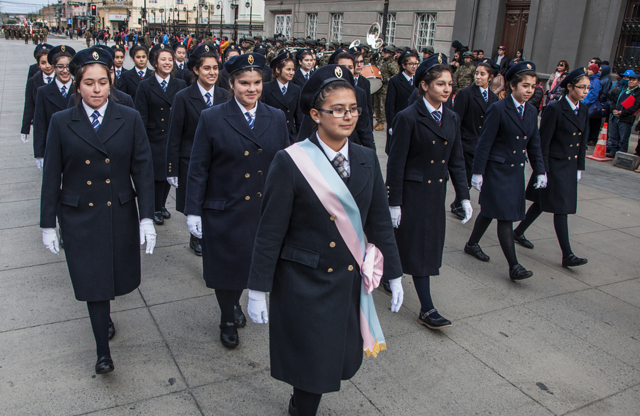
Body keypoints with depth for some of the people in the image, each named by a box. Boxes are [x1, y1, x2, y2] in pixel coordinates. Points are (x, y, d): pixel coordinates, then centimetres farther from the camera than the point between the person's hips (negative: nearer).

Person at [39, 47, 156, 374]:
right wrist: (48, 224, 0)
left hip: (121, 213, 1)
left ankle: (103, 316, 48)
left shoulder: (130, 119, -2)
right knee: (92, 282, 2)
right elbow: (52, 176, 1)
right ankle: (103, 351, 17)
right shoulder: (62, 122, -2)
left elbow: (142, 169, -3)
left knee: (117, 276, 15)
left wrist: (147, 217, -9)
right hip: (79, 217, -1)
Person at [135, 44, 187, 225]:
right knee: (156, 175, 1)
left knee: (169, 175, 10)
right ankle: (156, 209, 18)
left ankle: (161, 205, 30)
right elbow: (141, 118, -4)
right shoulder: (145, 86, -1)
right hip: (154, 140, -3)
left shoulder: (180, 85, 6)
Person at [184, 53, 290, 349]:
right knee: (226, 267, 12)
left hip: (265, 211, 3)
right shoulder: (212, 119, -7)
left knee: (251, 265, 17)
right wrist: (193, 211, -7)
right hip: (224, 213, -2)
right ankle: (227, 319, 36)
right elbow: (198, 169, -6)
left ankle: (236, 303, 47)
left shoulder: (276, 119, 2)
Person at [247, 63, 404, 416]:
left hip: (351, 282, 5)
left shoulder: (367, 160, 1)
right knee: (310, 363, 8)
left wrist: (394, 276, 9)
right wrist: (257, 291, -9)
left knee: (340, 360, 16)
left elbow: (380, 222, 7)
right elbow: (270, 232, -11)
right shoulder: (290, 162, -13)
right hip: (304, 284, -4)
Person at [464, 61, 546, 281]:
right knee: (505, 217, -7)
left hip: (516, 172, 7)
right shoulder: (498, 109, -12)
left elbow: (534, 145, 14)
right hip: (497, 170, -7)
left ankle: (472, 244, 36)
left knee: (490, 211, 18)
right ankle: (514, 266, -4)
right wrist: (477, 172, -14)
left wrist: (540, 171, 8)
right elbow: (484, 143, -12)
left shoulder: (532, 112, 8)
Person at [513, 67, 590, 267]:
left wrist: (579, 167, 13)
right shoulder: (554, 109, -15)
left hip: (570, 166, 7)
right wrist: (542, 170, -16)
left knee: (543, 202, 16)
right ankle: (567, 255, -1)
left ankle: (519, 232, 34)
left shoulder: (583, 111, 7)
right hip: (554, 166, -7)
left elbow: (582, 141, 14)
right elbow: (544, 142, -15)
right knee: (561, 208, -5)